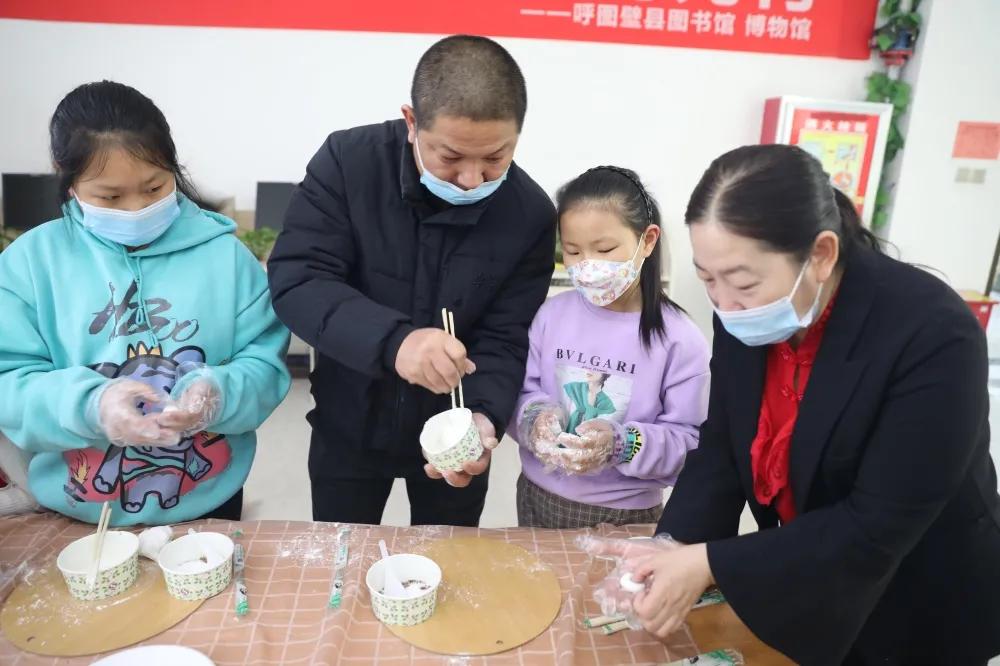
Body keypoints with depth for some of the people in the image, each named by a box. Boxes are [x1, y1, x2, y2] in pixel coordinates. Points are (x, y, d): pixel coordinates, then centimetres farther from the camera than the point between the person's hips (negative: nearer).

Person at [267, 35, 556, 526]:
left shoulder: (530, 215, -16)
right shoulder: (348, 161, -19)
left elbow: (503, 344, -13)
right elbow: (295, 281, -25)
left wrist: (482, 418, -33)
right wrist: (393, 341, -41)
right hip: (348, 423, 0)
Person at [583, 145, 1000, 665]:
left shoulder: (934, 337, -30)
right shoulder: (742, 318, -13)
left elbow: (878, 527, -29)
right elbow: (722, 448, -7)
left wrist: (709, 564, -31)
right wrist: (673, 546, -22)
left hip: (918, 620, -4)